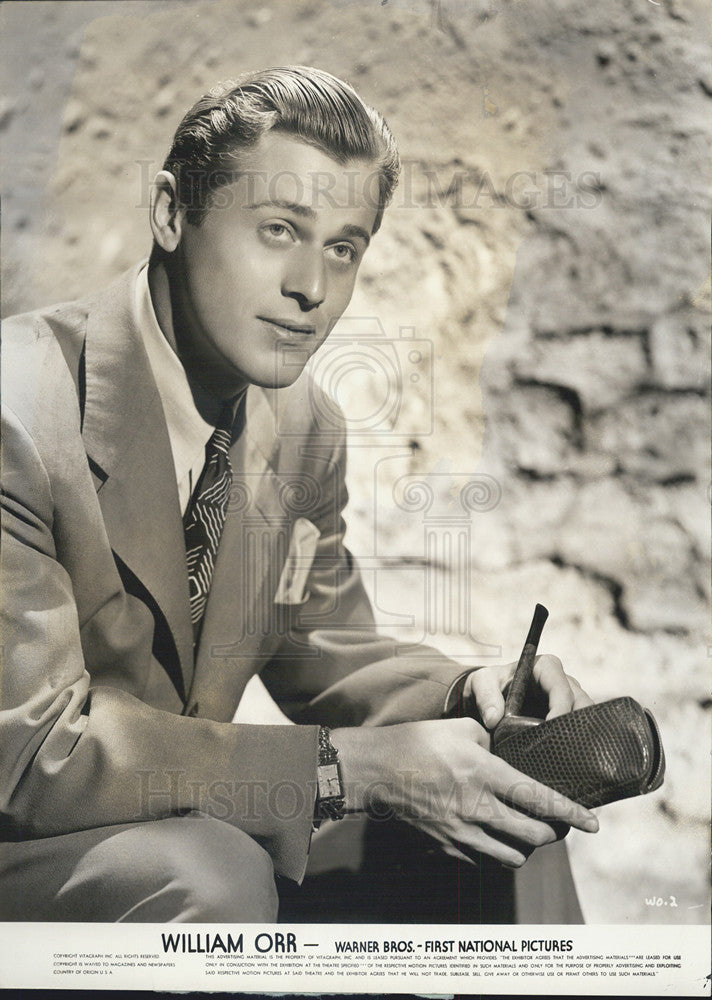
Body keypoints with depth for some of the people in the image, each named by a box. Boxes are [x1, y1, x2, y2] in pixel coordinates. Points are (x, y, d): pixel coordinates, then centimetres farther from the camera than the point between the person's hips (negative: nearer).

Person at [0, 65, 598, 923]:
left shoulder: (303, 431, -3)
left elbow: (321, 652, 6)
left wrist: (463, 694, -16)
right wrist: (353, 768, -32)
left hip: (178, 813, 6)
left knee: (499, 812, -2)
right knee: (215, 876, -34)